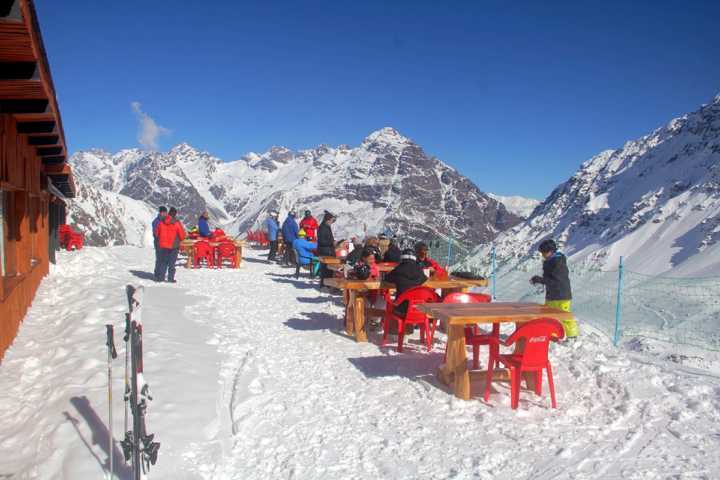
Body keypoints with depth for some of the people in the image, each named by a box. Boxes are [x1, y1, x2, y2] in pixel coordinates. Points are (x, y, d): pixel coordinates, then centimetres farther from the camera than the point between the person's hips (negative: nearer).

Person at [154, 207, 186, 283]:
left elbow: (157, 232, 10)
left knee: (163, 262, 14)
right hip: (173, 245, -4)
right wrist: (179, 240, 14)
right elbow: (182, 234, -7)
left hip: (163, 245, 4)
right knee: (172, 262, 2)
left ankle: (160, 277, 14)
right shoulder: (176, 223, -12)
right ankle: (170, 278, 2)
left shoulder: (161, 222, 0)